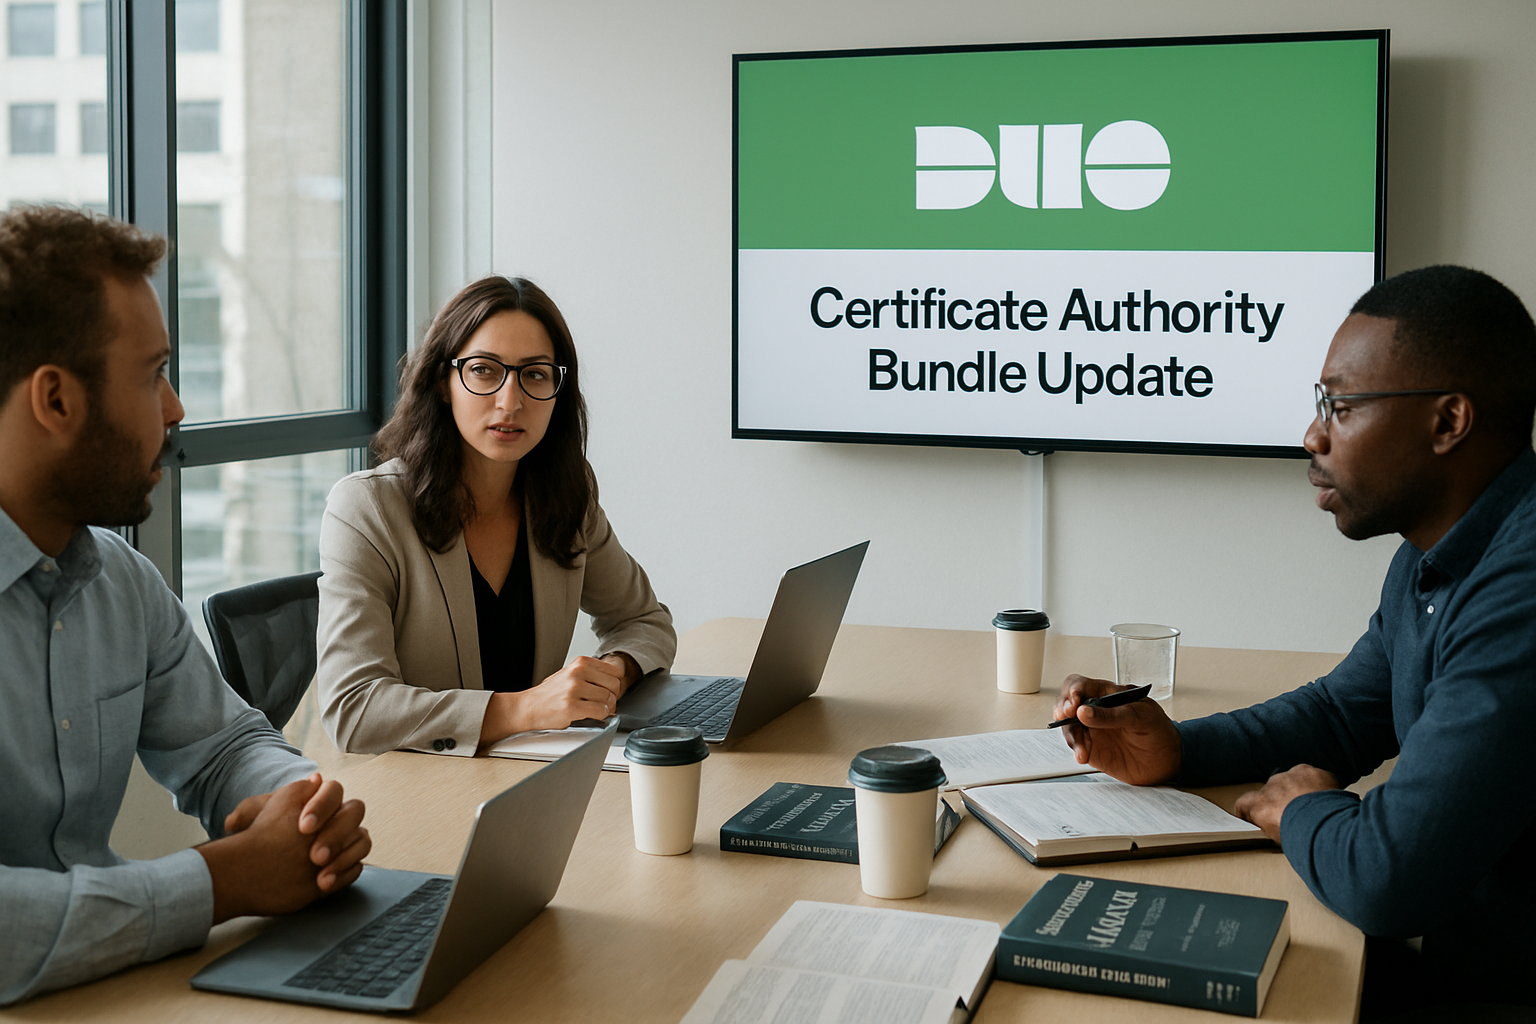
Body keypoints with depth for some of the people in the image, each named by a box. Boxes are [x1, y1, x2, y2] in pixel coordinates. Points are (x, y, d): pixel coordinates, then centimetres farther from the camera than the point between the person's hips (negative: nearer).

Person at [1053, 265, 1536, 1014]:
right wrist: (1174, 752, 4)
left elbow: (1390, 880, -34)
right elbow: (1341, 714, 22)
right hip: (1446, 956, 9)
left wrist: (1304, 812, -10)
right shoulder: (1433, 559, 8)